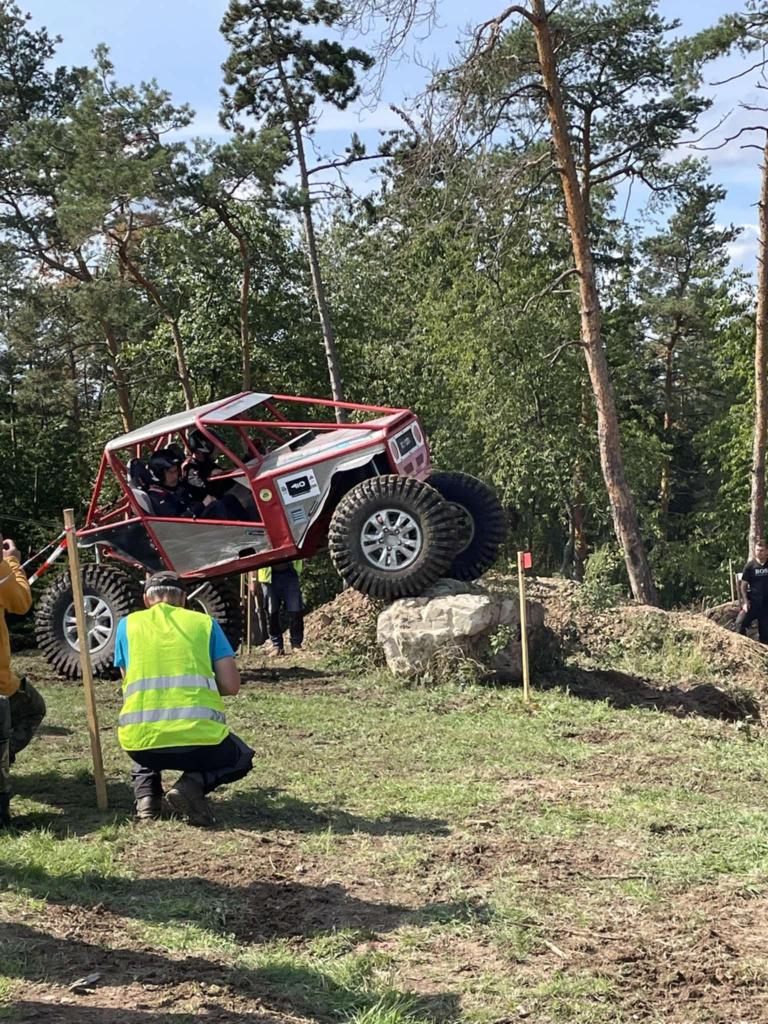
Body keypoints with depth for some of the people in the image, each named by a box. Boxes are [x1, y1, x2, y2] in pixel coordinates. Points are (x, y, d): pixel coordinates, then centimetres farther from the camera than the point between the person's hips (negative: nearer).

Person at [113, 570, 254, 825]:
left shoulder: (127, 624, 15)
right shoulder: (205, 623, 12)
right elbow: (231, 686, 7)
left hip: (141, 739, 3)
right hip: (199, 739, -2)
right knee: (241, 759, 30)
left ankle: (145, 792, 8)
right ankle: (194, 783, -1)